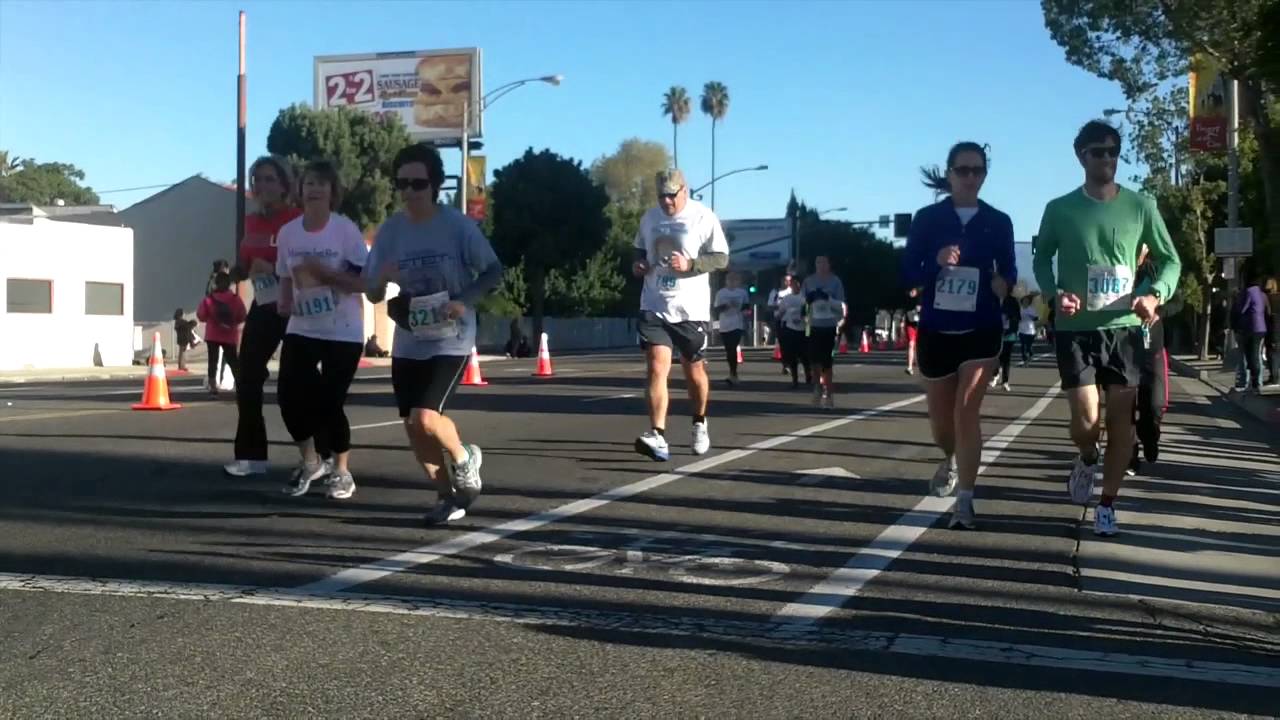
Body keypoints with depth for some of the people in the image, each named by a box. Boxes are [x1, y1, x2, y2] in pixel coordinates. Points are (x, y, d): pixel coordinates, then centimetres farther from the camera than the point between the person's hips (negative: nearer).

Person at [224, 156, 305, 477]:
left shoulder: (298, 220, -12)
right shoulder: (251, 222, 10)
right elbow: (244, 265, 22)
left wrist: (275, 270, -26)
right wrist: (232, 274, 1)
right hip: (263, 307, 7)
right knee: (247, 381, 3)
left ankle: (322, 456, 9)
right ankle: (251, 455, 11)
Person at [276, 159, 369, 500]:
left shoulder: (345, 230, -12)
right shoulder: (288, 232, 1)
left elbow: (364, 282, -15)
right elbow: (286, 277, 14)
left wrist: (325, 272, -25)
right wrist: (285, 302, -5)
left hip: (343, 332, -4)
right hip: (302, 329, 4)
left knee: (329, 403, -6)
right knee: (289, 394, -5)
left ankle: (341, 472, 18)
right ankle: (310, 462, 21)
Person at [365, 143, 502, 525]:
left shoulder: (458, 225, -12)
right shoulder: (389, 230, -2)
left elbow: (494, 271, -4)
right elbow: (372, 294, 3)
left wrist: (464, 301, -20)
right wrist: (381, 279, -20)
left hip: (451, 341, -5)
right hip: (407, 344, 5)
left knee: (425, 418, -19)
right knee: (413, 427, 6)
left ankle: (464, 458, 13)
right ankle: (450, 495, 27)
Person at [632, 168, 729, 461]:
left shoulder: (703, 217, -7)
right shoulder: (649, 218, 7)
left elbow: (721, 259, -8)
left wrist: (690, 264, -23)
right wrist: (638, 264, 1)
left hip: (691, 309, -2)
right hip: (654, 307, 2)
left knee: (694, 372, 12)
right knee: (656, 369, -13)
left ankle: (699, 423, 37)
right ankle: (657, 436, -19)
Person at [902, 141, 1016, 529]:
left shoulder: (998, 222, 1)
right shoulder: (927, 218, -2)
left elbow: (1009, 268, 8)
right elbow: (908, 274, -4)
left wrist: (1003, 282, -15)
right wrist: (937, 262, -24)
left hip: (982, 330, -1)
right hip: (936, 330, 1)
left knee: (966, 410, -14)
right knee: (940, 419, 13)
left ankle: (965, 501, -10)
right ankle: (952, 459, 48)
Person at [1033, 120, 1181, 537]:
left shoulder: (1141, 206, 1)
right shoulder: (1059, 209, -1)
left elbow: (1170, 260, 7)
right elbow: (1042, 258, 11)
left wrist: (1155, 294, -12)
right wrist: (1054, 293, -8)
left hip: (1124, 327, 1)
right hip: (1076, 329, -1)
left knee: (1121, 415, 1)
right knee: (1085, 419, -7)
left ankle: (1108, 504, 14)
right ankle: (1088, 459, 29)